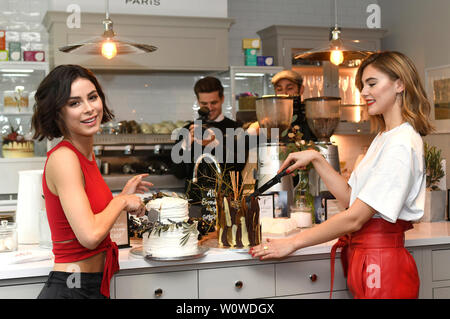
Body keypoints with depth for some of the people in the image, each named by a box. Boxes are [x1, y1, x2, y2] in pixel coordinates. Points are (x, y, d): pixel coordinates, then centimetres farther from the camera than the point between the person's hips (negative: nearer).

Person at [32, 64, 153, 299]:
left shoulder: (86, 155, 8)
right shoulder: (63, 158, -18)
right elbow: (90, 235, -27)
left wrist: (122, 196, 17)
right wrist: (121, 201, -13)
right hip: (70, 290, -9)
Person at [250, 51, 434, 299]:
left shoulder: (402, 144, -17)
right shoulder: (384, 138, 15)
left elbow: (354, 218, -21)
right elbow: (350, 197, 11)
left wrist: (292, 243, -16)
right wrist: (316, 159, 3)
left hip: (381, 267, -9)